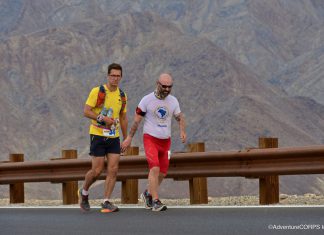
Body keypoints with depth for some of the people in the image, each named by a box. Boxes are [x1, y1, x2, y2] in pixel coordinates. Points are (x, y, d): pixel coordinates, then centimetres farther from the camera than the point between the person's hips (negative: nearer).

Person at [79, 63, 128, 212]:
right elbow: (86, 111, -10)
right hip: (98, 136, -5)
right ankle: (84, 192, 23)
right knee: (97, 171, -5)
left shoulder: (122, 96, 10)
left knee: (113, 169, -7)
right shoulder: (97, 92, -7)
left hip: (114, 137, 5)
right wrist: (103, 118, -23)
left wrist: (126, 138, 18)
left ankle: (106, 203, -4)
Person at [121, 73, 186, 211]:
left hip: (165, 141, 5)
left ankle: (148, 194, 33)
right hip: (150, 139, -5)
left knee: (162, 173, 9)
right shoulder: (147, 100, -8)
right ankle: (155, 201, -19)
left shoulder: (173, 101, 4)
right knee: (155, 168, -21)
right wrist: (129, 138, 0)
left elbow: (179, 117, 16)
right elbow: (137, 119, -1)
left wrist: (182, 131, -4)